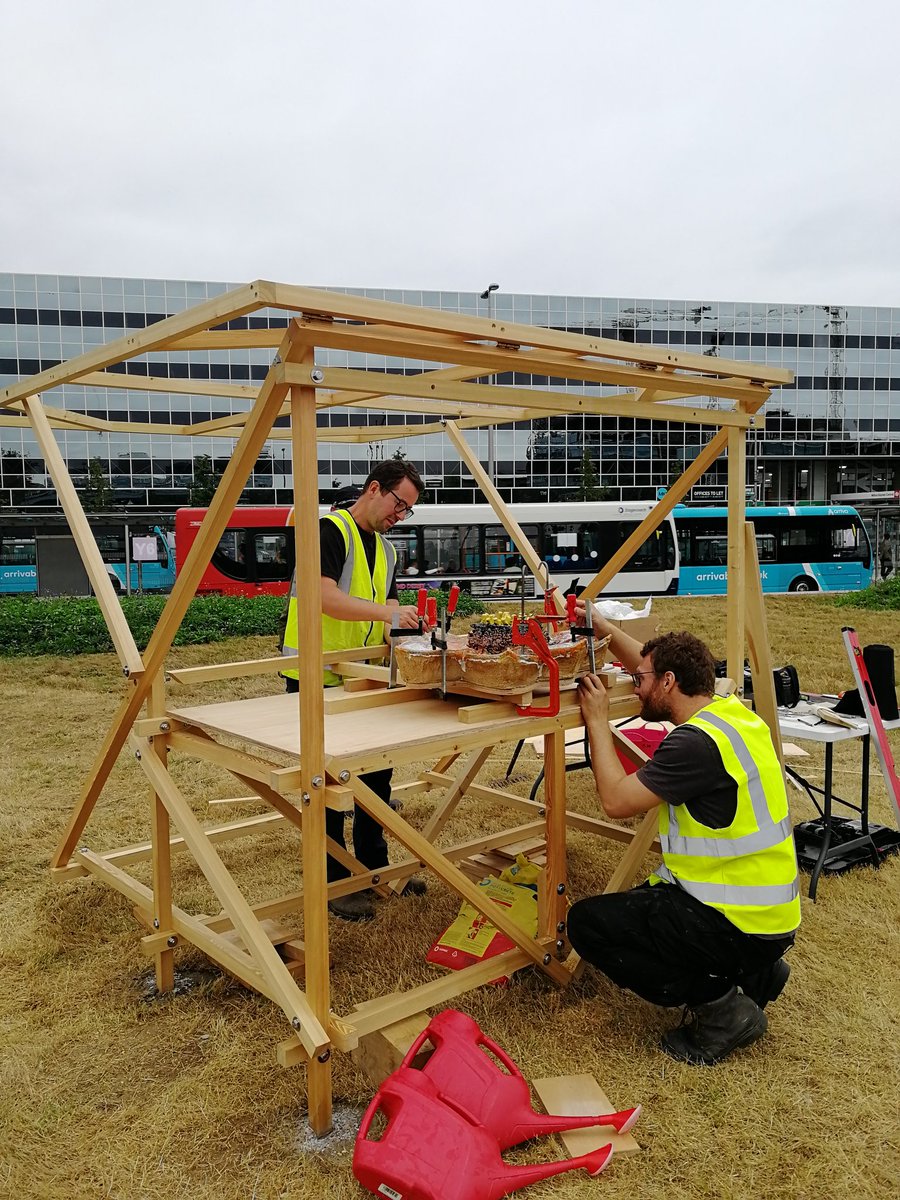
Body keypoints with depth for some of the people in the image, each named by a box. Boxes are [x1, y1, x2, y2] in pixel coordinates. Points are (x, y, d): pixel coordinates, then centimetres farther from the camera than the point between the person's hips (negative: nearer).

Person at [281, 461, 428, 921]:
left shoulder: (387, 551, 14)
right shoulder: (330, 530, -13)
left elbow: (386, 615, 13)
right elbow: (324, 597, -27)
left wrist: (401, 629, -7)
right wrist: (384, 611, -35)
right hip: (316, 680, -8)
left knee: (377, 775, 15)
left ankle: (375, 868, 31)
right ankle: (334, 883, 15)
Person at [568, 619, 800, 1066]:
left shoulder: (697, 742, -26)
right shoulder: (729, 709, 3)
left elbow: (616, 799, -22)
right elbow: (657, 664, 17)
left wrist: (597, 720, -12)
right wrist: (601, 626, 14)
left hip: (739, 922, -9)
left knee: (587, 923, -8)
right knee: (638, 900, 27)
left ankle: (718, 1004, -3)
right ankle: (753, 971, 17)